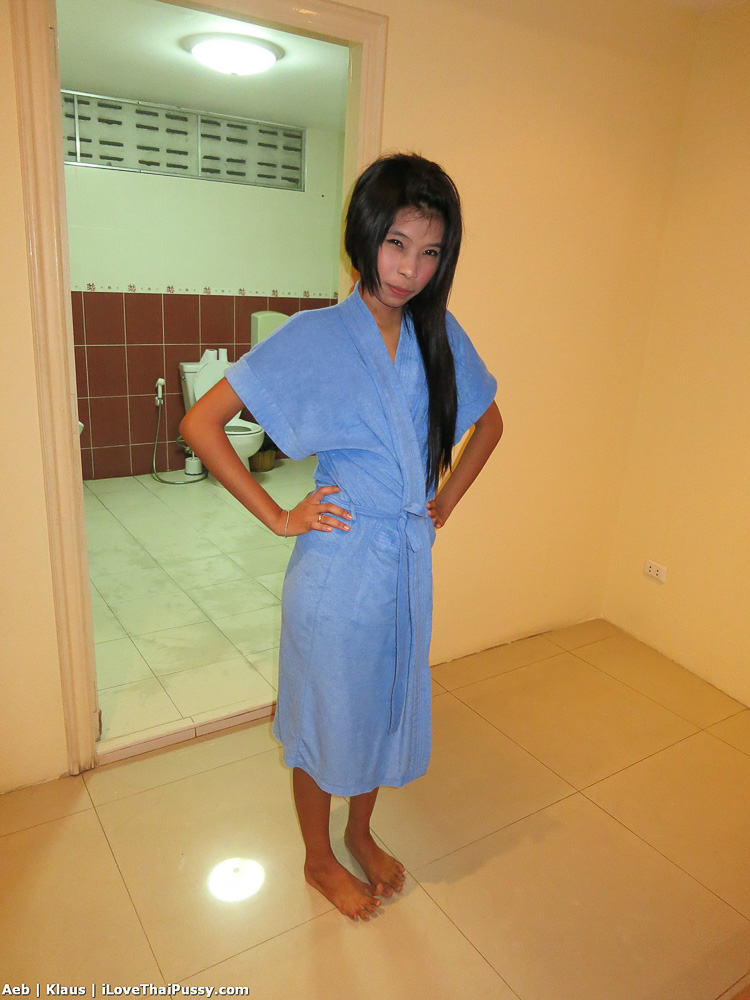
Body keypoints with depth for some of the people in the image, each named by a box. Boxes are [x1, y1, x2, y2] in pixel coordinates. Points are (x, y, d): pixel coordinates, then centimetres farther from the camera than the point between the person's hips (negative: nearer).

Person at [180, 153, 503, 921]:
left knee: (387, 705, 22)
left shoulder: (440, 336, 0)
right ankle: (319, 858, 42)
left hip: (410, 563, 5)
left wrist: (446, 499, 7)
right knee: (325, 715, 14)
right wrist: (277, 516, -15)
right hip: (337, 568, -5)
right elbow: (200, 423, -15)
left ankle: (361, 835, 50)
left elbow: (489, 422, 16)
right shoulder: (313, 338, -14)